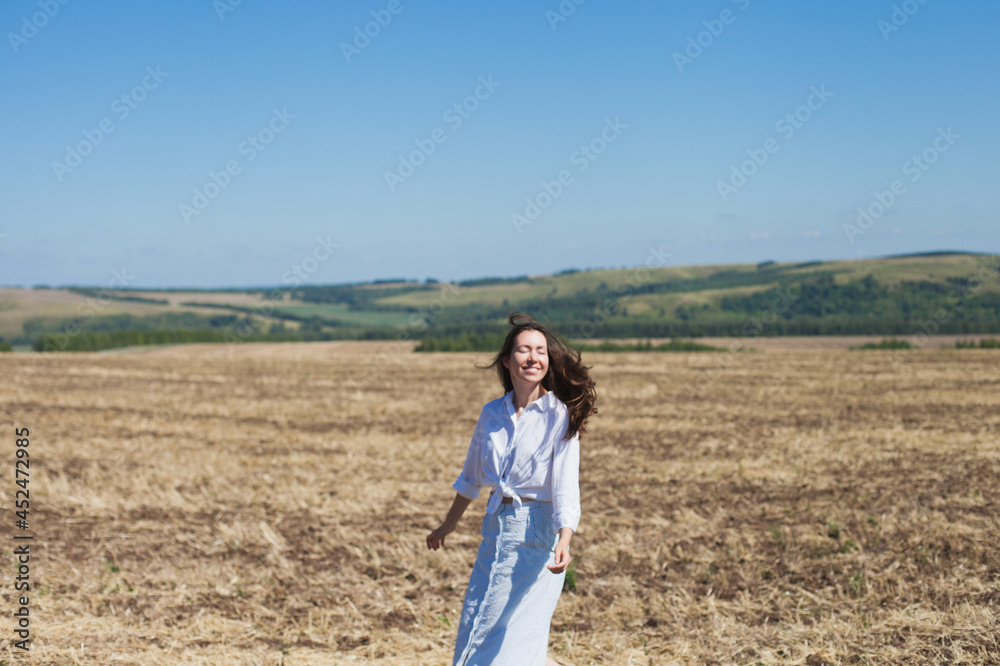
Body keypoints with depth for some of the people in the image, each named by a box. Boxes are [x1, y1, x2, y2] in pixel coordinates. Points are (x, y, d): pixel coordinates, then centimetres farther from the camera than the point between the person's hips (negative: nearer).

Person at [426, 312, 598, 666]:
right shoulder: (492, 413, 4)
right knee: (475, 637, 13)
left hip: (538, 532, -6)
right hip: (497, 527, 6)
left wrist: (564, 543, -35)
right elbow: (472, 475, 19)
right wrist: (450, 524, 30)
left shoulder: (560, 416, -12)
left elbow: (565, 487, -20)